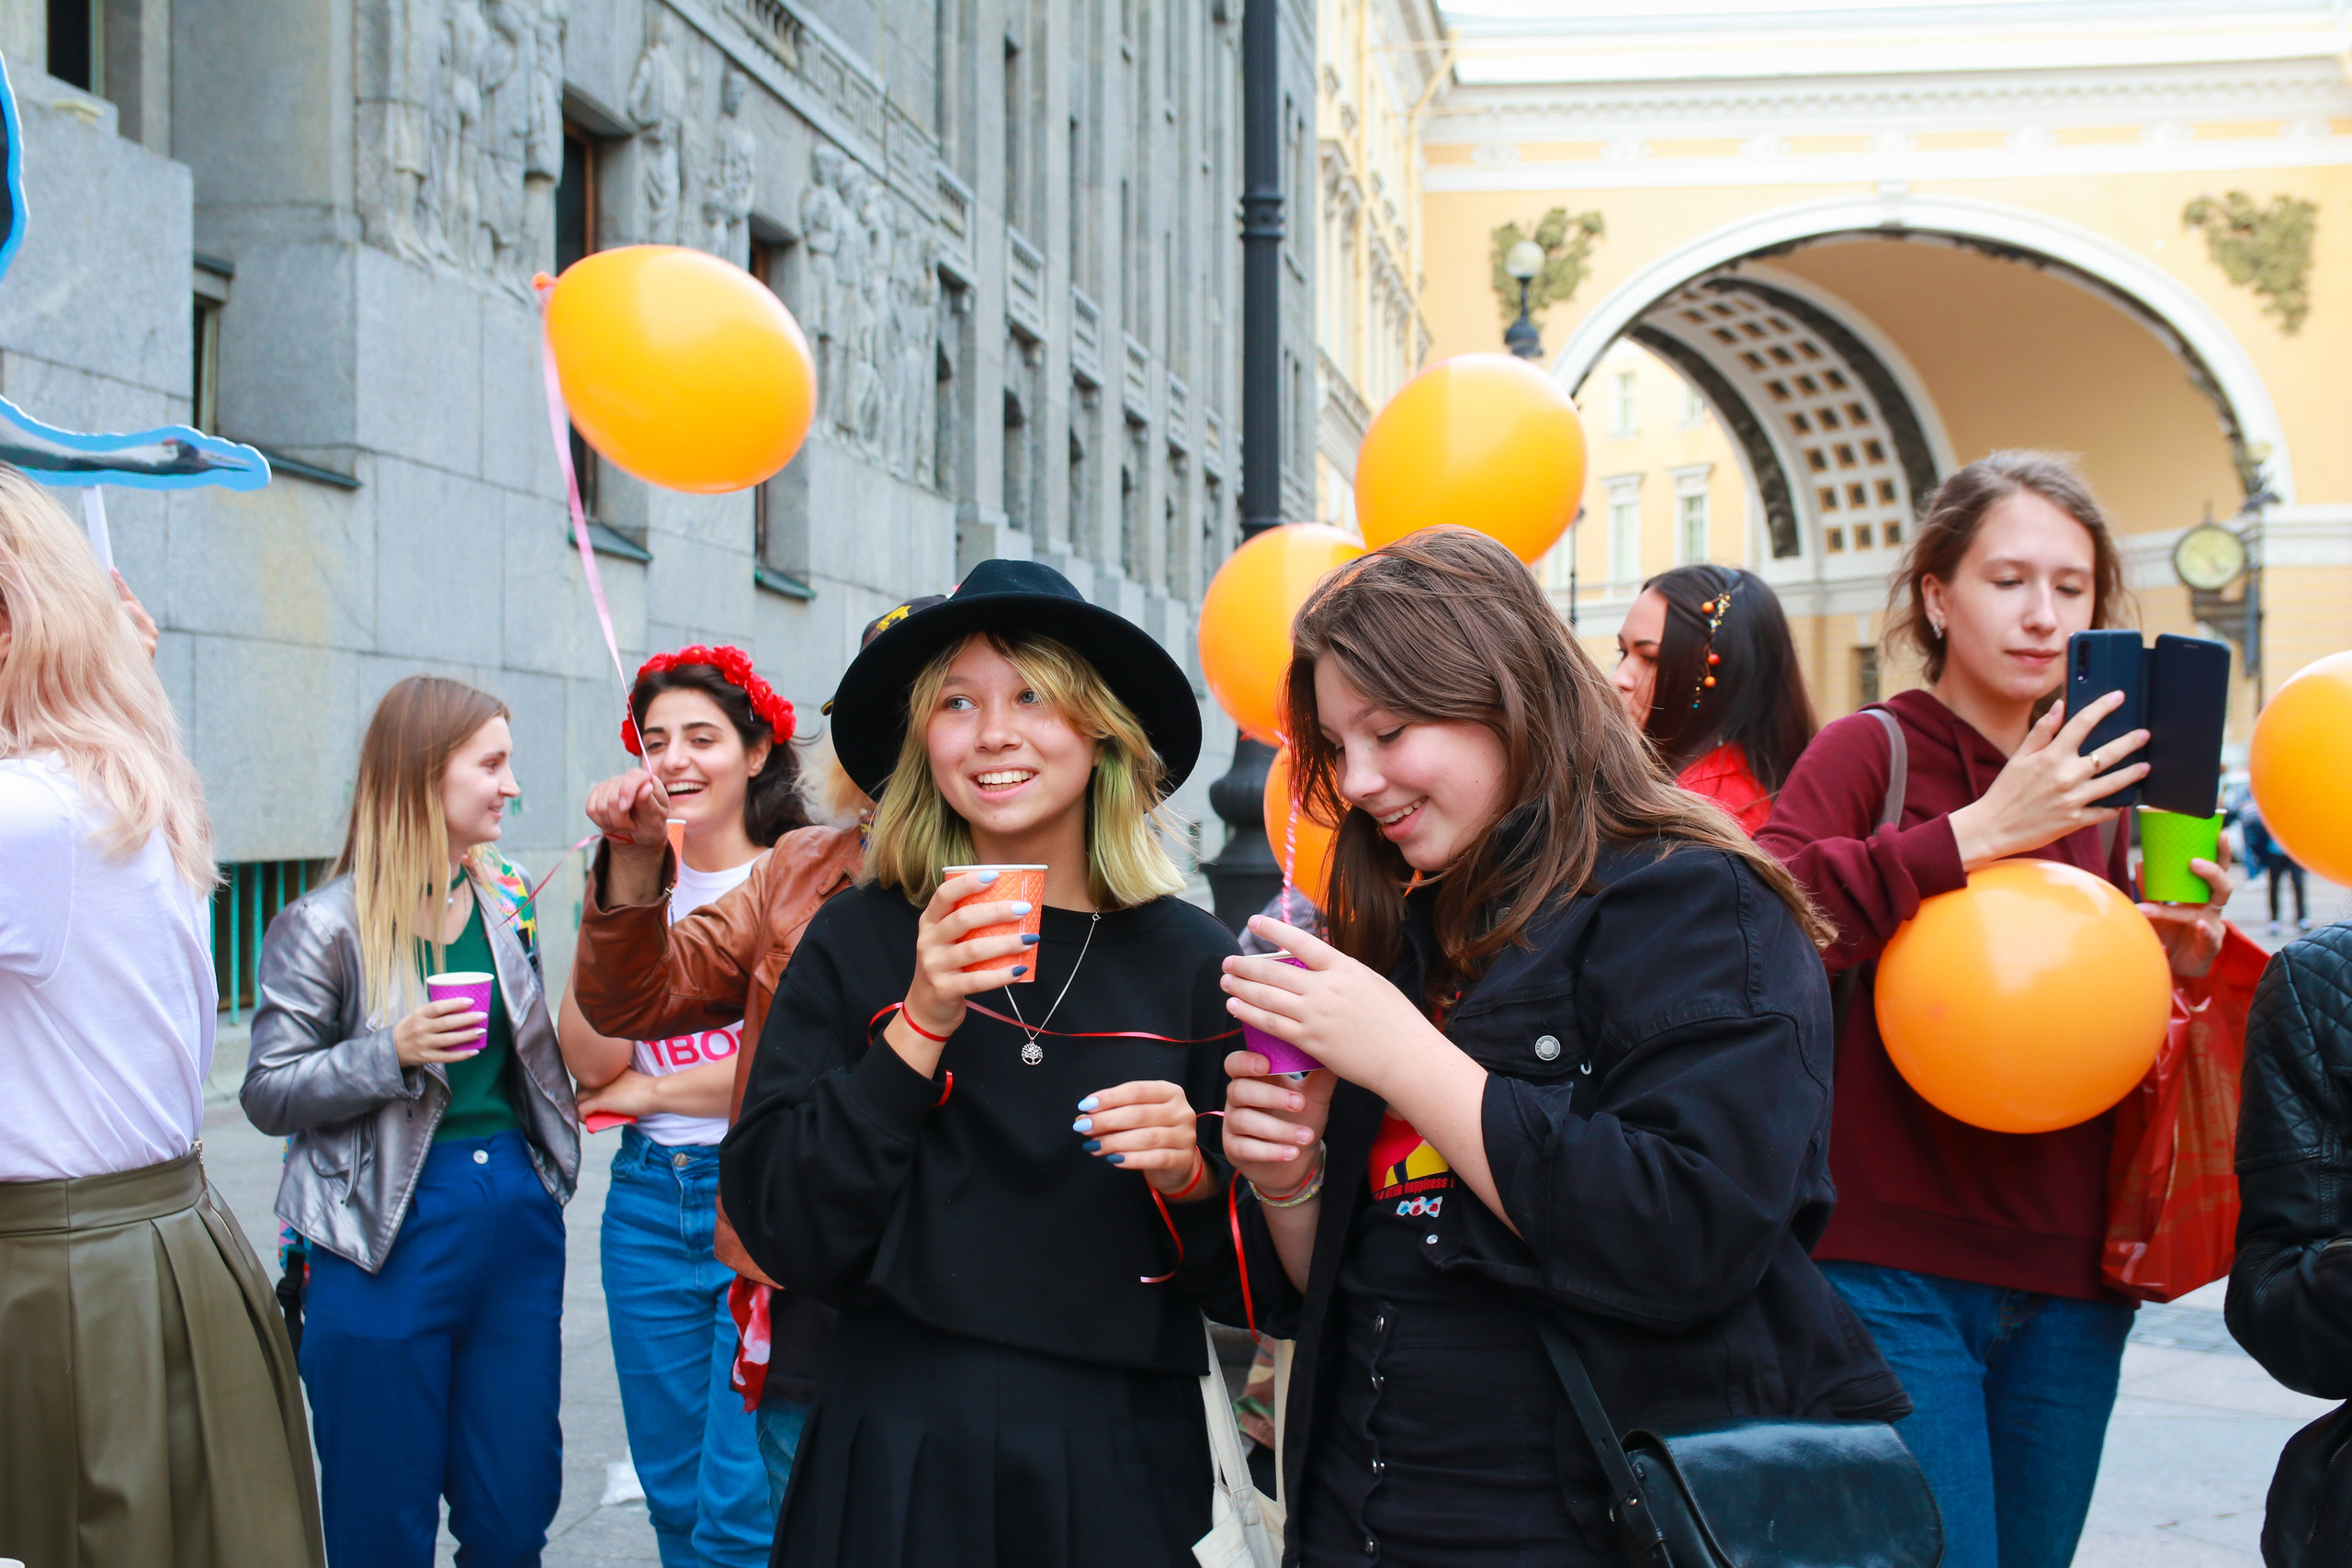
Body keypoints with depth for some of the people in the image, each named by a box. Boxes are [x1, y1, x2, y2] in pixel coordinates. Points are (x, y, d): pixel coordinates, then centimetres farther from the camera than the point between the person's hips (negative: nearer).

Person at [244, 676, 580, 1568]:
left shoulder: (509, 902, 10)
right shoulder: (324, 927, -7)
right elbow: (268, 1094, -8)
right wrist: (392, 1052, -20)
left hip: (516, 1219, 5)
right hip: (390, 1236, -5)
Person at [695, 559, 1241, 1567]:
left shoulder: (1190, 960, -3)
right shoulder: (857, 944, -3)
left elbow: (1247, 1274, 4)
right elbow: (783, 1235, -10)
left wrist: (1191, 1180, -16)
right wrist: (921, 1026, -18)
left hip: (1118, 1467, 1)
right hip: (898, 1456, 0)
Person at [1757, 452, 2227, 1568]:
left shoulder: (2100, 789, 12)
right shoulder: (1872, 749, -5)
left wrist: (2183, 966, -2)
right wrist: (1977, 832, -24)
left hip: (2067, 1286, 6)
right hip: (1894, 1272, -6)